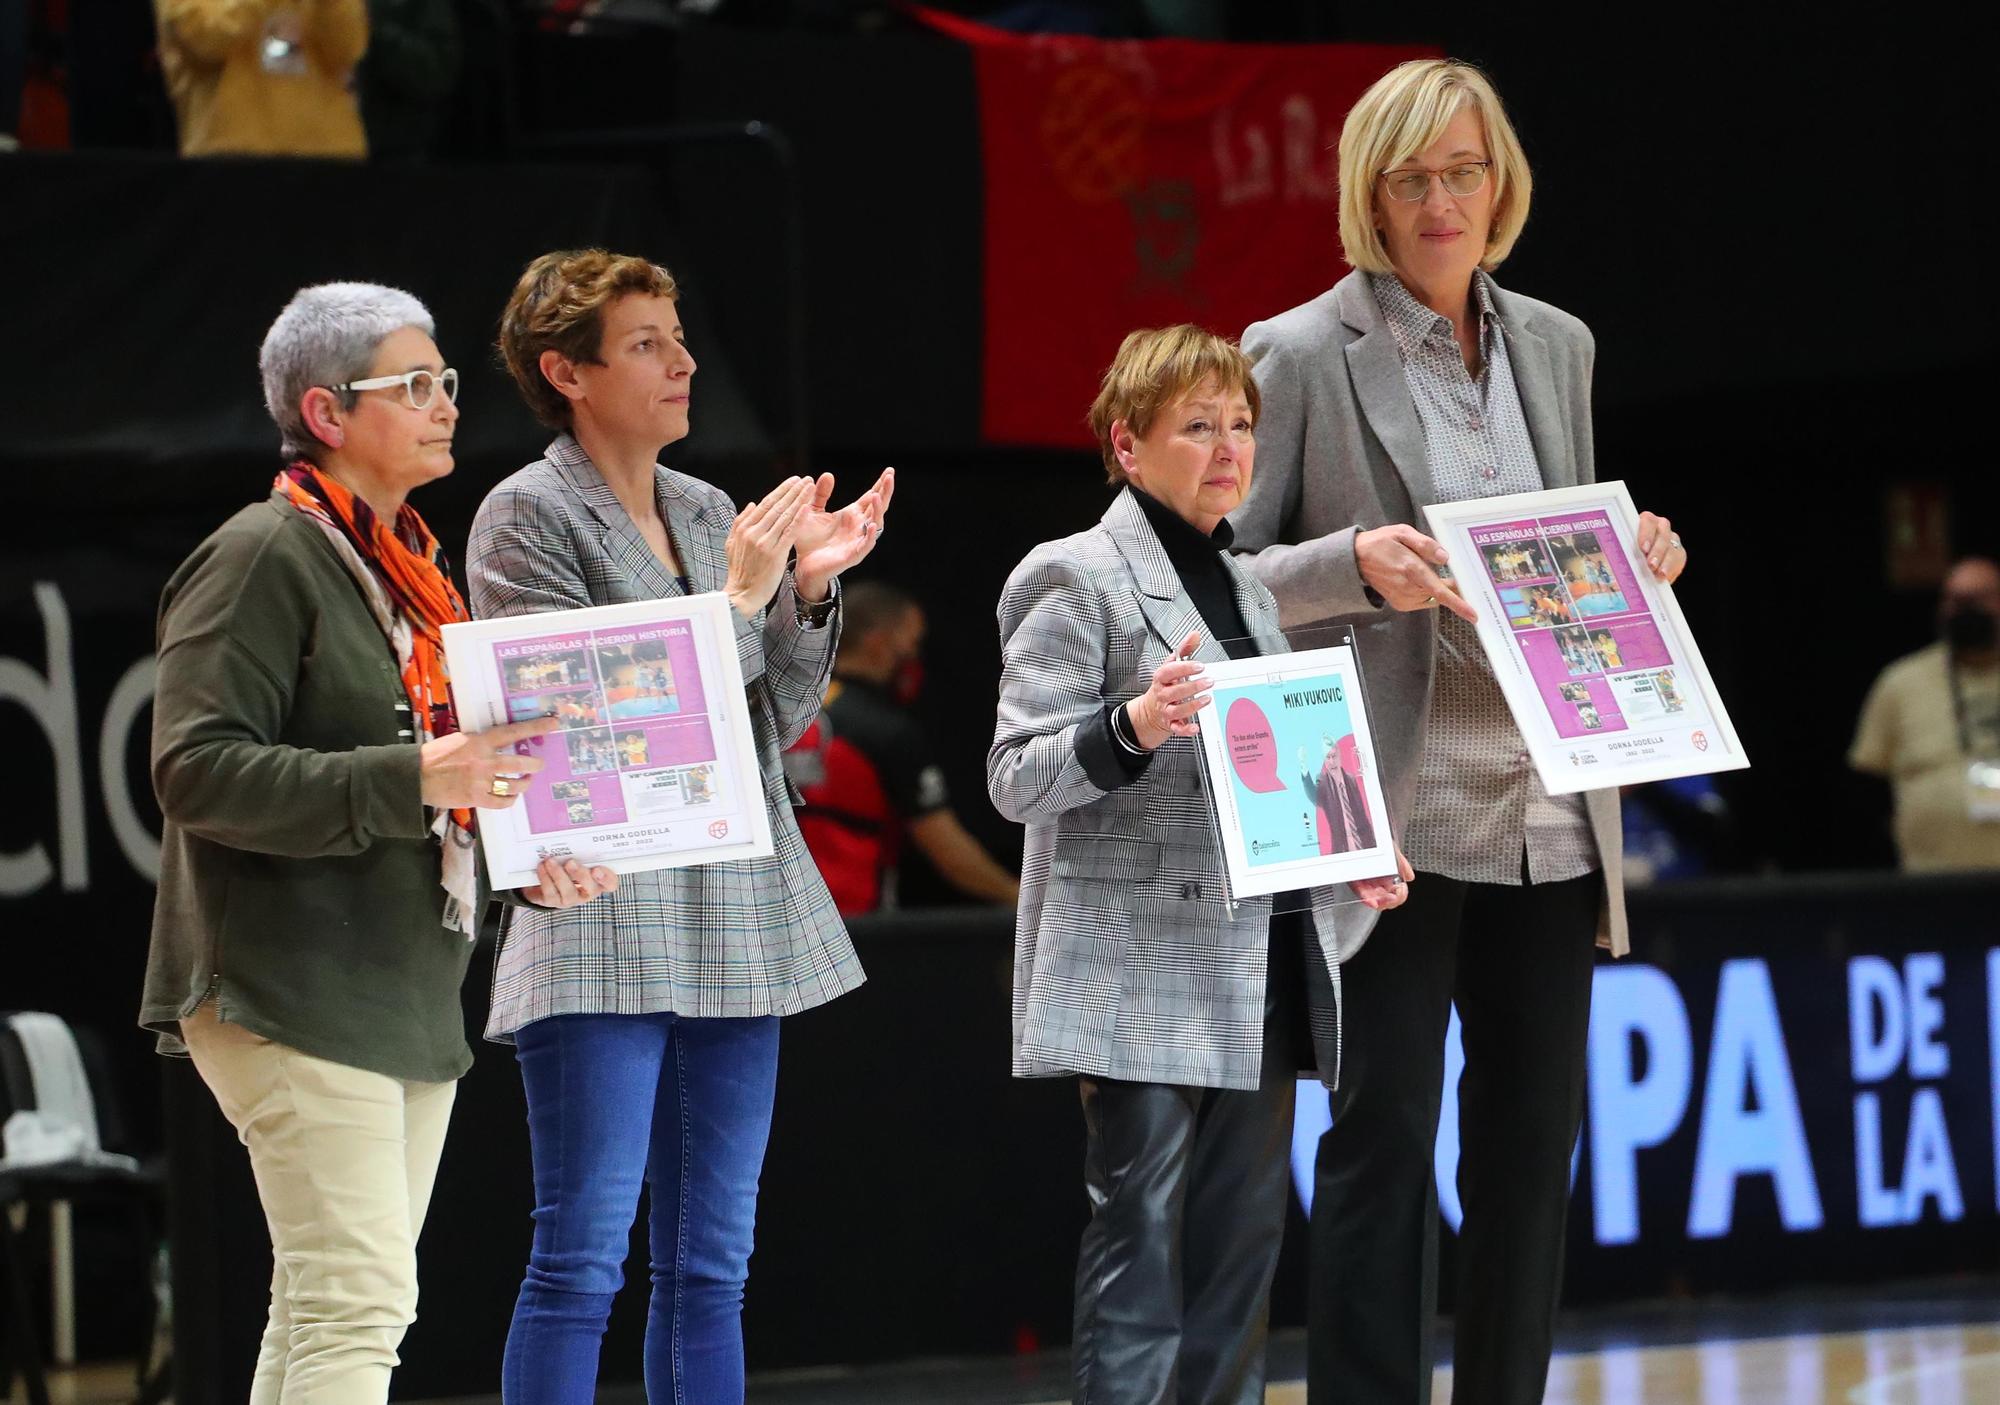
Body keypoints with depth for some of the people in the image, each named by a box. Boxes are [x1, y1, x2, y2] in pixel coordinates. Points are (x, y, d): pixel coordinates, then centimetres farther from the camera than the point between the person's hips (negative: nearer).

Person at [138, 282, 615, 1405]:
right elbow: (199, 771, -18)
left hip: (411, 995, 9)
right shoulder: (264, 557, -9)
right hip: (293, 998, -9)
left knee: (323, 1314, 10)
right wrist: (407, 784, -25)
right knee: (359, 1309, -16)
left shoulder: (407, 559, 19)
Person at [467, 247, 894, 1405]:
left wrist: (810, 588, 1)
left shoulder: (710, 515, 15)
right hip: (604, 925, -7)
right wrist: (738, 599, -14)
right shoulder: (527, 517, -5)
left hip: (739, 919, 7)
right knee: (582, 1263, -9)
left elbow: (778, 720, 15)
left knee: (713, 1266, 9)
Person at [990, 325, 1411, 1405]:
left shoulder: (1249, 588, 19)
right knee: (1141, 1231, -8)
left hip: (1254, 970, 8)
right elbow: (1015, 780, -11)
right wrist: (1133, 725, -27)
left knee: (1244, 1231, 8)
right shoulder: (1081, 582, -5)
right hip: (1140, 978, -8)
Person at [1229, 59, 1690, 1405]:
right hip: (1400, 819, -5)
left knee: (1535, 1137, 8)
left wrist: (1637, 561, 1)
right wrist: (1359, 564, -20)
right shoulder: (1302, 355, -4)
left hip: (1549, 820, 5)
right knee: (1383, 1137, -4)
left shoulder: (1556, 346, 13)